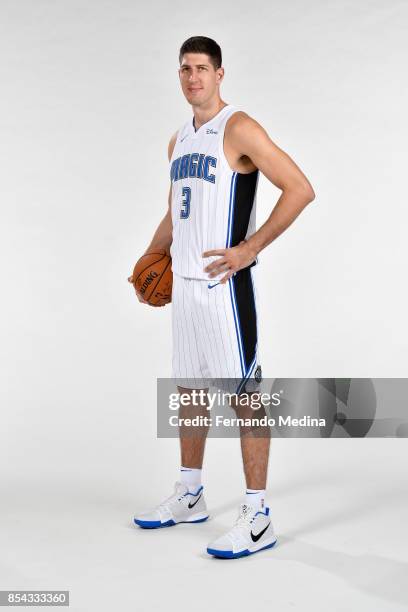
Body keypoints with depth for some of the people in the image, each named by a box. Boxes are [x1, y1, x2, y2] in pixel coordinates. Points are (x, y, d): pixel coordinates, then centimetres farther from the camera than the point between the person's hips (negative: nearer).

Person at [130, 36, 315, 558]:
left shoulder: (239, 129, -10)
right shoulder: (179, 139, 16)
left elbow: (300, 189, -17)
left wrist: (249, 249, -20)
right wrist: (150, 258, 15)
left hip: (224, 283, -9)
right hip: (184, 281, 9)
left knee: (243, 394, -5)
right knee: (188, 388, 16)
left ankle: (257, 519, 2)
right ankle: (189, 497, 30)